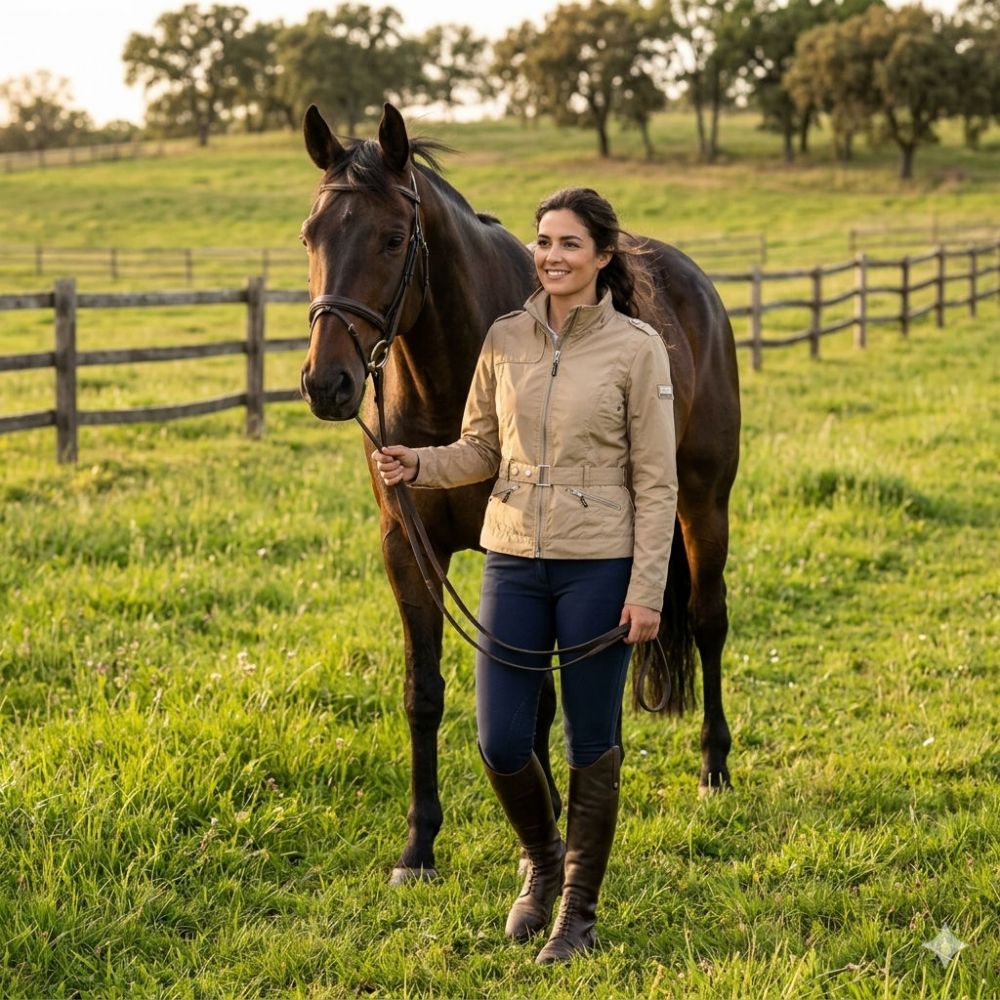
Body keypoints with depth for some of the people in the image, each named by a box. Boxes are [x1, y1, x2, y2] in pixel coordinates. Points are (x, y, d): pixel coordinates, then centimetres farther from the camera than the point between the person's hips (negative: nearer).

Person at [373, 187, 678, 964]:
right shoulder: (505, 340, 4)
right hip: (513, 559, 4)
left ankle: (580, 911, 20)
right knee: (501, 742, 4)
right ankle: (544, 862, 33)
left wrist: (647, 590, -12)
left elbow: (655, 482, -7)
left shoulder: (637, 349, -7)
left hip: (598, 568, -4)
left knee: (592, 742, 5)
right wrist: (418, 465, -9)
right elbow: (481, 449, 11)